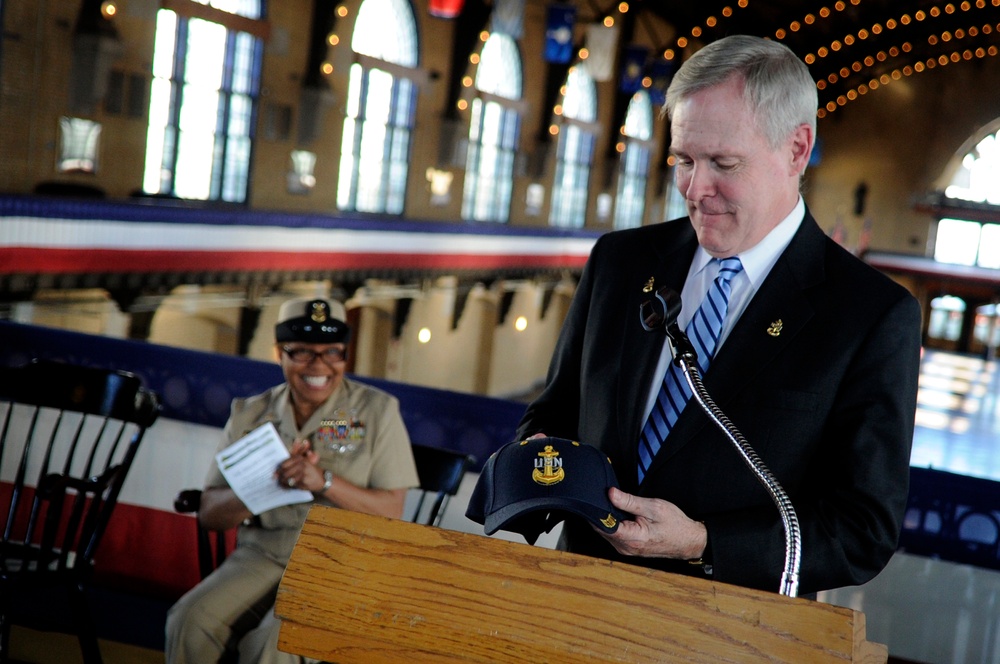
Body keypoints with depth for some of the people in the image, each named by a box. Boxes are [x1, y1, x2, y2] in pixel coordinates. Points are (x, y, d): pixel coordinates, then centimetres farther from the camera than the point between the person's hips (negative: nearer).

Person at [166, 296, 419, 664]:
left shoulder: (376, 410, 3)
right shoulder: (250, 414, 10)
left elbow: (391, 511, -3)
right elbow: (210, 514, 6)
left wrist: (324, 482, -19)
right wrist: (270, 481, -13)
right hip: (262, 554, 3)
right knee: (190, 621, -24)